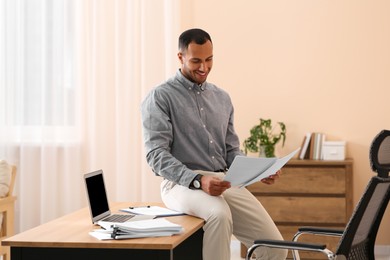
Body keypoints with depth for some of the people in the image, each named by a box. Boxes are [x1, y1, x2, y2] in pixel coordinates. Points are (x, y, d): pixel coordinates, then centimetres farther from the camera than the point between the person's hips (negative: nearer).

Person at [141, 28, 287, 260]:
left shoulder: (222, 98, 17)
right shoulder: (160, 97, -2)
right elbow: (157, 155, -11)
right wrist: (198, 180, -26)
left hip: (225, 182, 6)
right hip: (183, 184, -6)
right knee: (219, 213, -39)